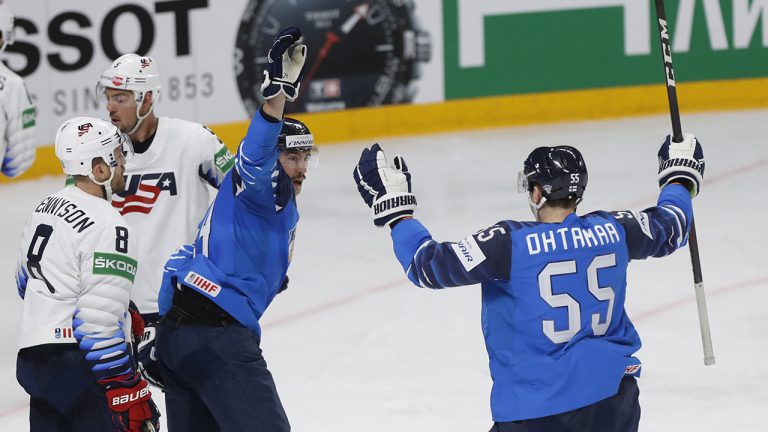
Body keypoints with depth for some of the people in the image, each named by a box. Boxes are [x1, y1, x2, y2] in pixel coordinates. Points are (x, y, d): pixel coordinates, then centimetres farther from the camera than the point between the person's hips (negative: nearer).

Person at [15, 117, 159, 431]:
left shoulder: (47, 207, 12)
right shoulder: (109, 228, -17)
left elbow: (26, 281, 25)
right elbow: (99, 325, -22)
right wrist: (130, 397, -20)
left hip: (33, 359, 9)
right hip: (79, 367, -9)